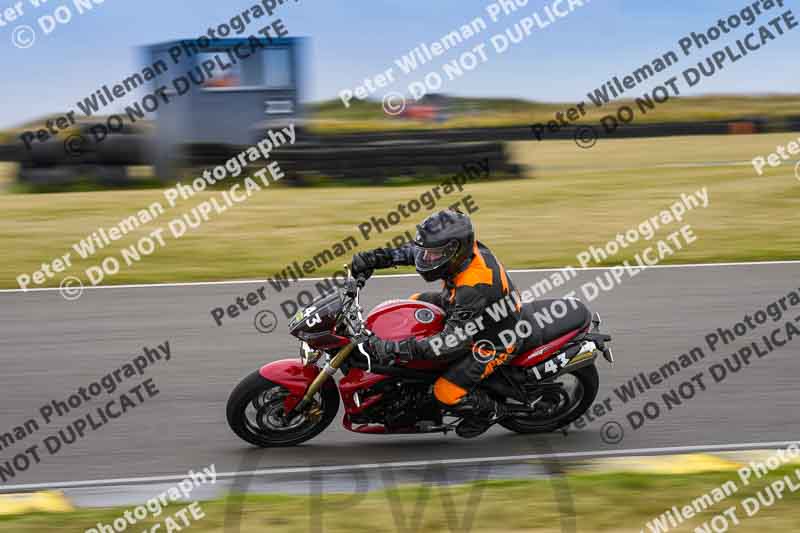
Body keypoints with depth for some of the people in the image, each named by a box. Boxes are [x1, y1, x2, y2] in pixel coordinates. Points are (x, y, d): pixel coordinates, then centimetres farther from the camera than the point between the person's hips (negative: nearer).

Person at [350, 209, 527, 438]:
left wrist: (394, 349, -42)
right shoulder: (463, 247, -16)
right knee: (417, 302, 16)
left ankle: (491, 410, 12)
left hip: (495, 339, -9)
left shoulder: (473, 286, -40)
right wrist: (376, 257, -11)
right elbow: (415, 250, 3)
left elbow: (453, 341, -40)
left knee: (447, 392, -18)